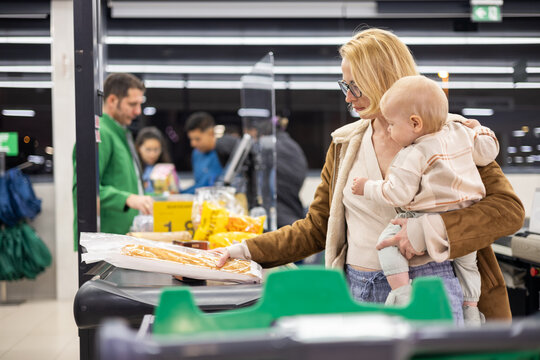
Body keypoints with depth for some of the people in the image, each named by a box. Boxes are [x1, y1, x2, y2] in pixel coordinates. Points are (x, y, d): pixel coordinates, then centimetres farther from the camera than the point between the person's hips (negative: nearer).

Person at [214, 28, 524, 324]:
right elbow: (317, 228, 17)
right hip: (358, 292, 4)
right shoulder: (345, 145, 12)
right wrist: (248, 251, 8)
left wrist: (431, 230, -21)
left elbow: (511, 208, -9)